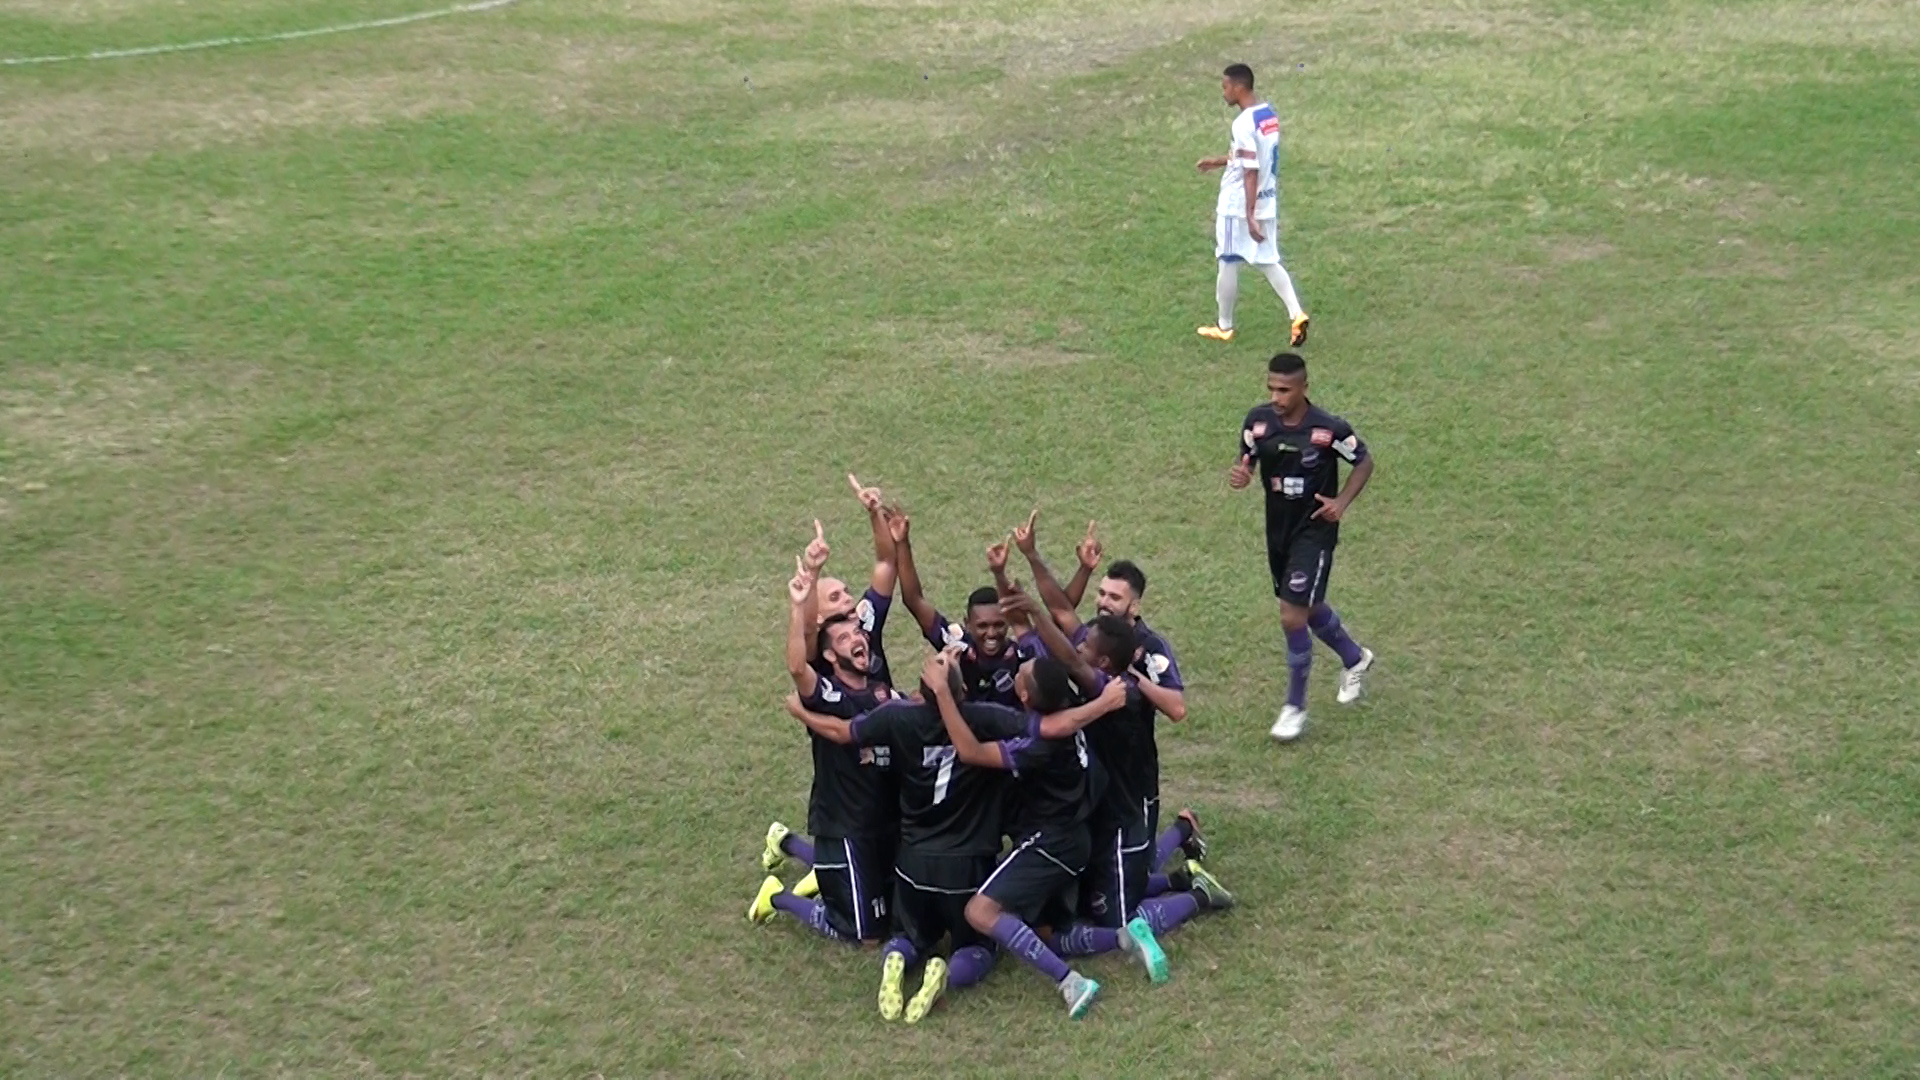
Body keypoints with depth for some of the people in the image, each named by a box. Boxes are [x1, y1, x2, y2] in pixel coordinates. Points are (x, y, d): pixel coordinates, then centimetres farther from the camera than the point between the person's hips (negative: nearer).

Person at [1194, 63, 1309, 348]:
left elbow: (1251, 172, -26)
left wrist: (1250, 216, -26)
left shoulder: (1244, 123, -23)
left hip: (1238, 206, -8)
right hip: (1267, 202, 8)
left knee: (1228, 265, 8)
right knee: (1267, 261, 15)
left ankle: (1224, 327, 21)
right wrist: (1220, 161, 26)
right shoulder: (1269, 114, 5)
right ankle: (1296, 314, 1)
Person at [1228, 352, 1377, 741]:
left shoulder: (1329, 428, -20)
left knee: (1293, 616, -11)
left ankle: (1295, 706, 7)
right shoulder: (1258, 421, -8)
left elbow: (1364, 461, -4)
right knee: (1309, 609, 22)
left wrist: (1342, 502, -16)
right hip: (1278, 529, 6)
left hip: (1315, 530, -6)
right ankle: (1355, 659, 51)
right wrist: (1240, 474, -19)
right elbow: (1247, 460, 5)